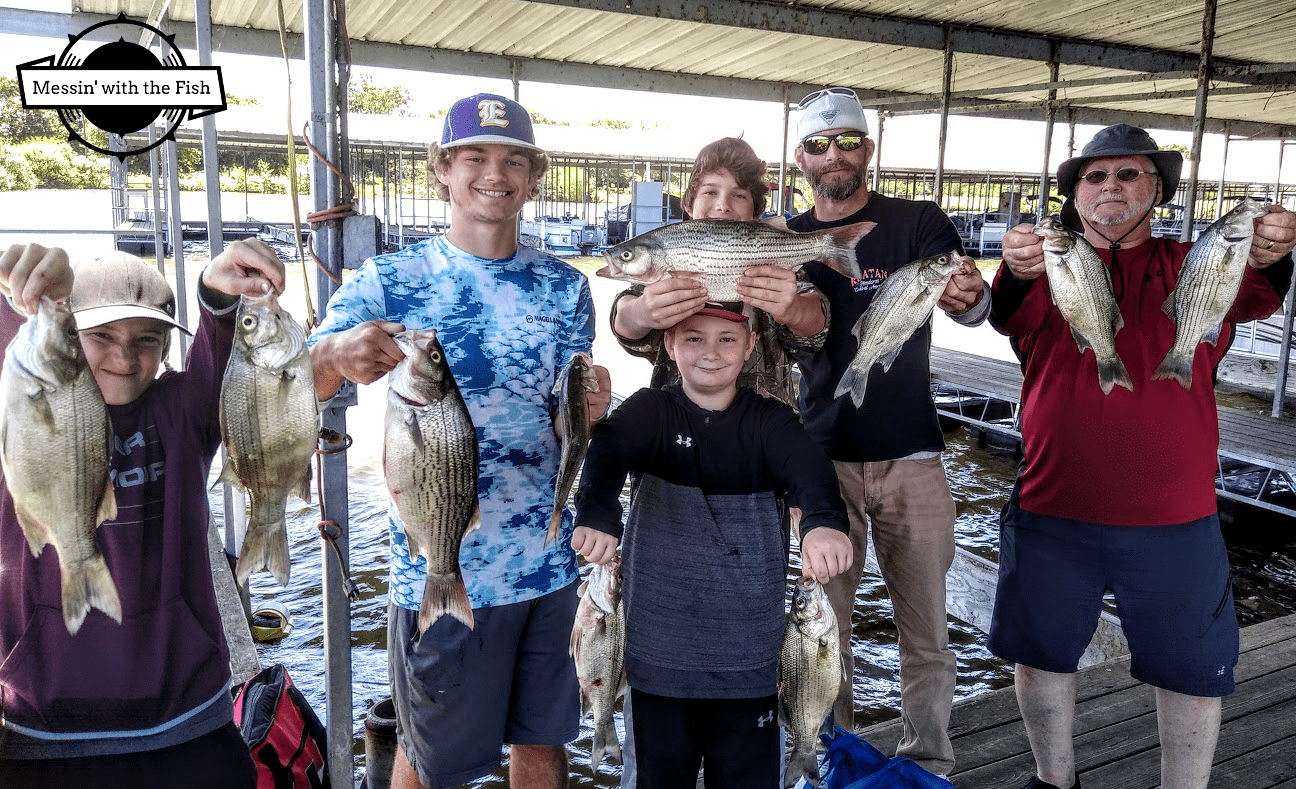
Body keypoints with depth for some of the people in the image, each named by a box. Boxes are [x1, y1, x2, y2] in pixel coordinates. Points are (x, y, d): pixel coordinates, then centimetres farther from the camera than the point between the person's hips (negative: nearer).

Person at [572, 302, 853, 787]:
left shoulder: (770, 421, -2)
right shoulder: (649, 411, -3)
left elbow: (807, 468, -22)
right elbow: (606, 452, -23)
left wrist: (824, 522, -44)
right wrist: (597, 514, -45)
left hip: (749, 651, 0)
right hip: (659, 649, 0)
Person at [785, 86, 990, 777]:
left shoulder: (918, 224, -3)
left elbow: (973, 307, -17)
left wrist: (969, 298, -42)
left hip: (911, 458, -1)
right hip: (820, 458, 2)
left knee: (927, 632, 6)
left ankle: (929, 763, 26)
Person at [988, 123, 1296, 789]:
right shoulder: (1049, 270, 2)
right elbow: (1007, 315, -19)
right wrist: (1017, 275, -42)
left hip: (1175, 522, 0)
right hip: (1051, 512, 1)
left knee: (1192, 667, 11)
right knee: (1039, 652, 15)